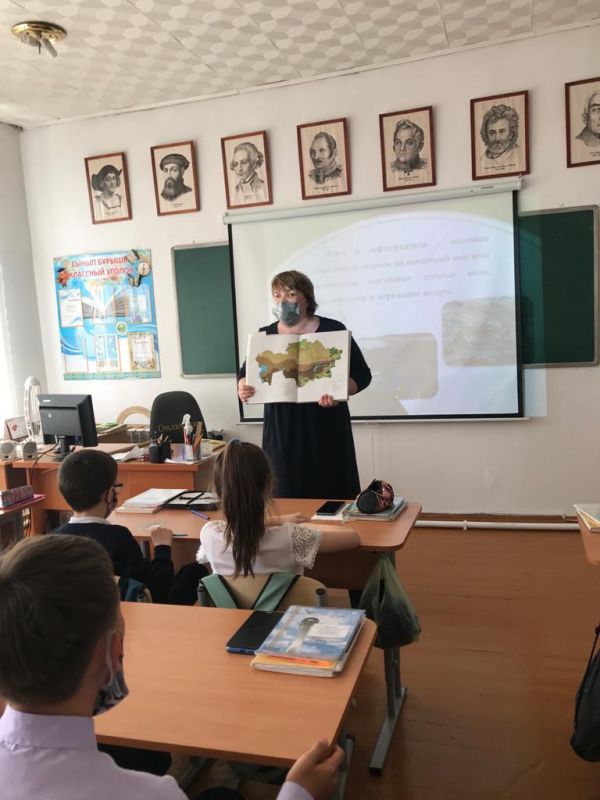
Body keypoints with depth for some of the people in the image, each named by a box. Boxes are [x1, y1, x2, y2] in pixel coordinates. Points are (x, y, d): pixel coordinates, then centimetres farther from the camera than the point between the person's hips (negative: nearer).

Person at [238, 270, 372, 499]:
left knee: (331, 497, 0)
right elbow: (245, 374, 15)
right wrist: (243, 388, -9)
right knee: (286, 498, 3)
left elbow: (361, 374, -1)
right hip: (281, 433, 3)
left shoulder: (333, 330, -2)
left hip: (325, 430, -2)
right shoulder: (265, 336, 7)